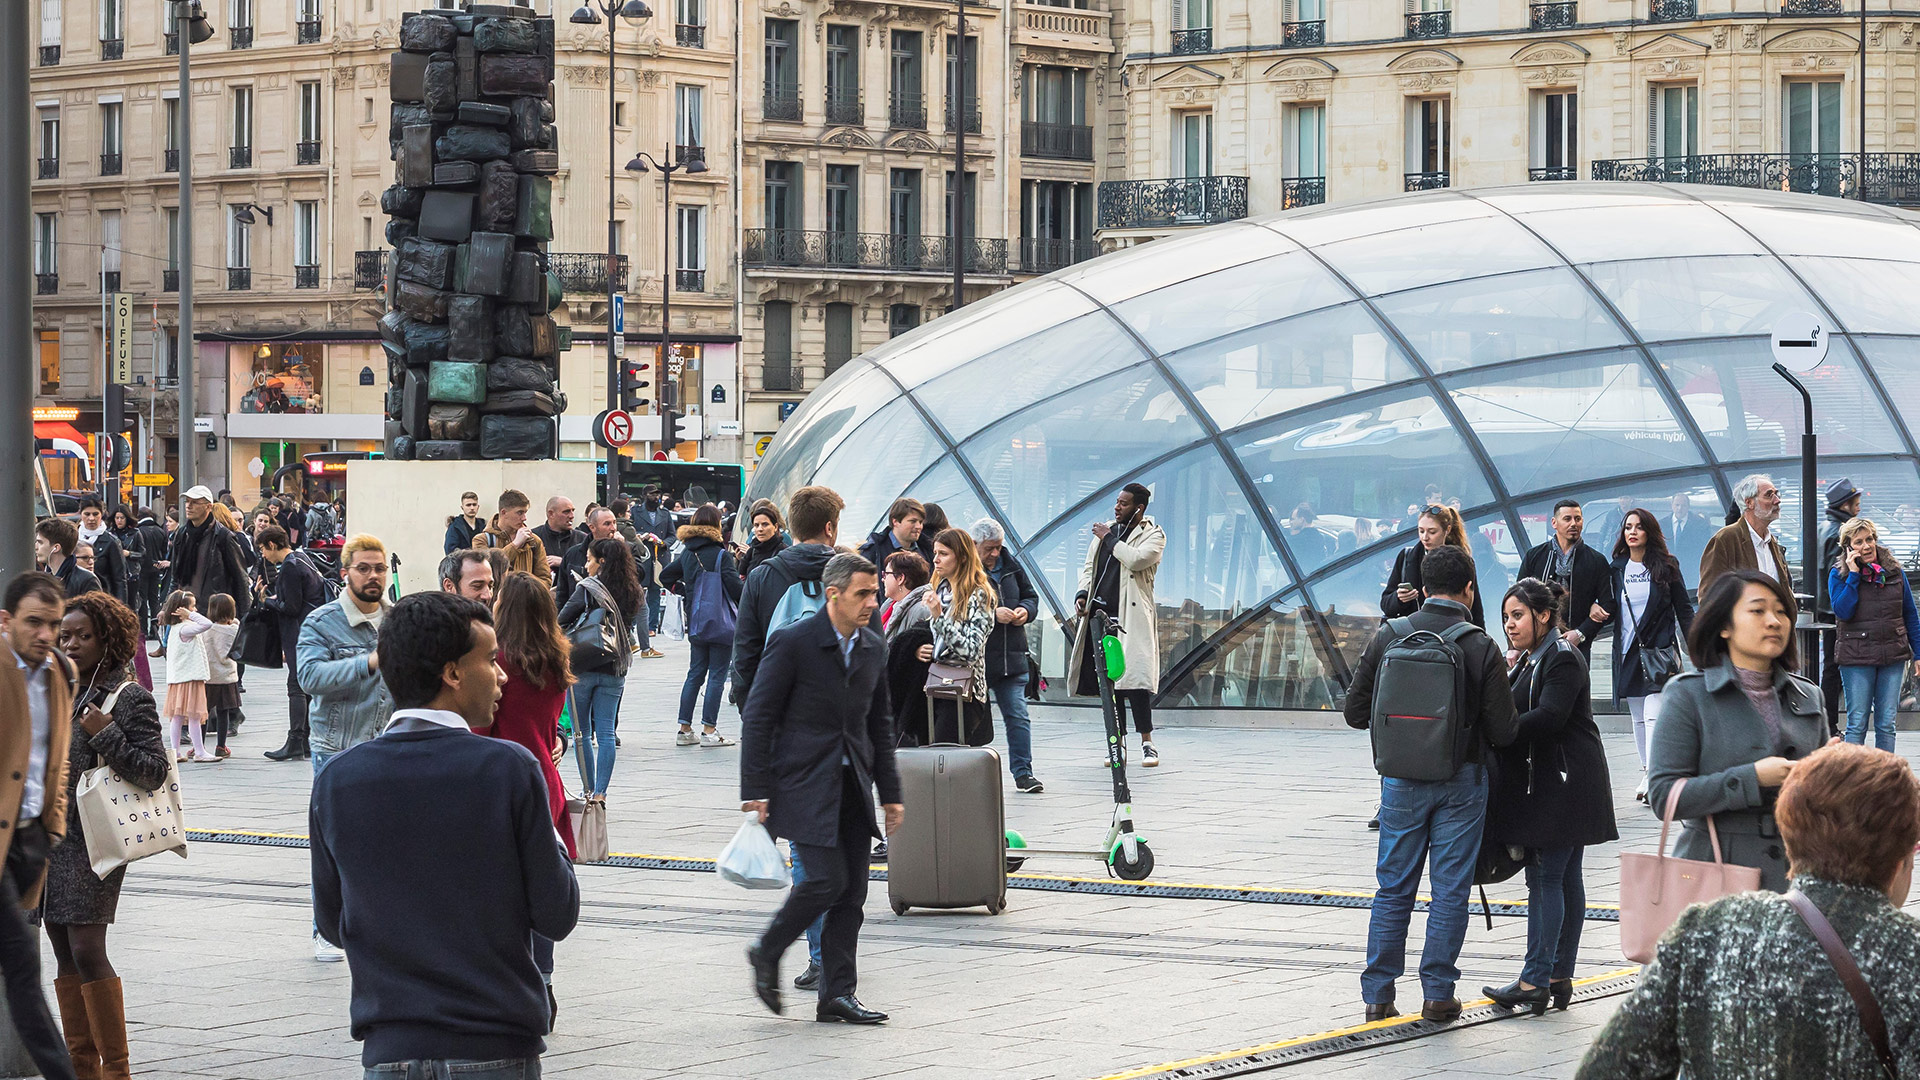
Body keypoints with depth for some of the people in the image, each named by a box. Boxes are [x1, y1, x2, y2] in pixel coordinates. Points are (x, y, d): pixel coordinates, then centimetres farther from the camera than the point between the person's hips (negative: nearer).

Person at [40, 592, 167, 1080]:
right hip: (50, 835, 7)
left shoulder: (129, 698, -6)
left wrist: (105, 735, -18)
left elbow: (154, 770, -13)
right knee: (65, 956, 8)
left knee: (87, 951, -13)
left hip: (93, 841, -7)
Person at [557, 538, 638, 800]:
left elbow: (562, 621, -9)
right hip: (614, 670, 4)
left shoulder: (587, 589, -10)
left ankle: (589, 790, 5)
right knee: (606, 733, 4)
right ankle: (600, 793, -2)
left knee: (582, 732, 7)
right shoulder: (632, 593, 5)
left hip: (582, 668, -4)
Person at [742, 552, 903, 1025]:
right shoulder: (792, 643, -10)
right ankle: (767, 953, 9)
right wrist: (756, 790, -13)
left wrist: (890, 792, 16)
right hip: (805, 786, -6)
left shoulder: (872, 649, 10)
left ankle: (837, 994, 9)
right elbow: (758, 718, -9)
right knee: (827, 879, -14)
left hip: (852, 789, 6)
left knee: (852, 891, 3)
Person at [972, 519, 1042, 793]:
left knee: (1018, 717, 2)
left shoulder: (1011, 565, 11)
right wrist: (992, 613, -22)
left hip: (1012, 657, 5)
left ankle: (1023, 772, 5)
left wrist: (1026, 610, 0)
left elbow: (1031, 596, 23)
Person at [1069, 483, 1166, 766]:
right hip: (1100, 614, 6)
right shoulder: (1105, 530, 19)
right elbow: (1089, 567, 23)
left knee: (1134, 679, -12)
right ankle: (1118, 744, 10)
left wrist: (1109, 539, -5)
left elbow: (1136, 559, -17)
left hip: (1131, 617, -6)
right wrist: (1082, 594, 5)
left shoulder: (1153, 535, 2)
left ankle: (1147, 743, -5)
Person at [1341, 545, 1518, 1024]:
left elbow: (1356, 711, -1)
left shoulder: (1388, 637, -5)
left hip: (1401, 780, 2)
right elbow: (1504, 731, -9)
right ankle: (1437, 993, 8)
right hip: (1462, 781, -2)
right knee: (1450, 890, 7)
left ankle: (1378, 994, 11)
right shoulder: (1481, 648, -10)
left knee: (1393, 889, 10)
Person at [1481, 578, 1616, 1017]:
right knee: (1565, 878, 10)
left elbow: (1548, 718, -21)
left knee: (1546, 877, -11)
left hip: (1563, 781, -10)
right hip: (1544, 781, 10)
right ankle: (1560, 977, 13)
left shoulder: (1563, 659, -12)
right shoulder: (1531, 660, 18)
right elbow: (1523, 715, 12)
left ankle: (1535, 981, -12)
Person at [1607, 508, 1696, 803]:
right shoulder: (1617, 568, 10)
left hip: (1659, 649, -4)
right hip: (1627, 651, 4)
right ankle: (1646, 774, 16)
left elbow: (1684, 608, 4)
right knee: (1638, 717, 9)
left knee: (1653, 715, -16)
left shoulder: (1666, 566, 2)